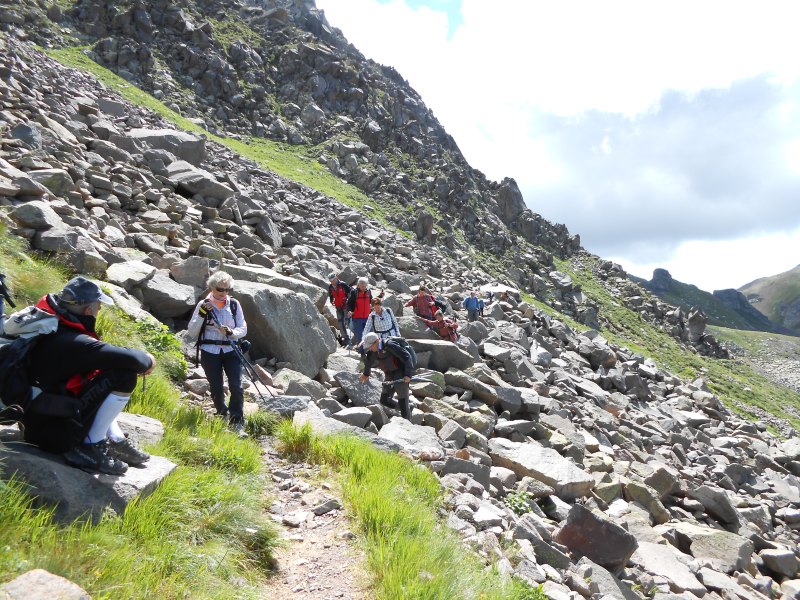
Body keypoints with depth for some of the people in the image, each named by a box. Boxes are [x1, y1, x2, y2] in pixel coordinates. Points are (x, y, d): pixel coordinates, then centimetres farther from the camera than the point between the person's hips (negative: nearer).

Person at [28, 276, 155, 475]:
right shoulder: (72, 342, -26)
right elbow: (128, 358, -28)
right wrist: (147, 360, -7)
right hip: (53, 431, -9)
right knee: (124, 377, -17)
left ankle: (115, 440, 15)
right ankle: (89, 447, -7)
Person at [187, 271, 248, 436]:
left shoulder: (234, 304, 4)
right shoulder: (203, 305, 1)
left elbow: (243, 329, 5)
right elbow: (192, 332, -1)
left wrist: (230, 332, -16)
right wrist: (201, 314, -15)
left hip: (230, 351, 1)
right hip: (209, 352, -1)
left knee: (236, 386, -13)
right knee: (216, 388, 5)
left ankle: (237, 423, -8)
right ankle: (222, 417, 30)